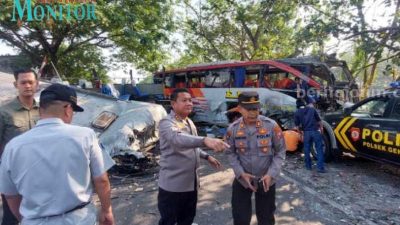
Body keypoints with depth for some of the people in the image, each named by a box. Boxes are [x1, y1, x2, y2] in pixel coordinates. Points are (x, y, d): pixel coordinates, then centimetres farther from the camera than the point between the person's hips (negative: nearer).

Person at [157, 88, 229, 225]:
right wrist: (205, 140, -55)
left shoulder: (189, 122, 9)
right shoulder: (167, 123, -19)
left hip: (191, 182, 8)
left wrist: (207, 156, 12)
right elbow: (177, 139, -42)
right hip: (173, 184, -8)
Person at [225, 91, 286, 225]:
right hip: (242, 179, 1)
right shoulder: (233, 129, -10)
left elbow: (280, 151, -8)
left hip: (266, 180, 0)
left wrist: (271, 174, -17)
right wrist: (241, 173, -15)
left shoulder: (271, 125, -15)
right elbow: (231, 153, -3)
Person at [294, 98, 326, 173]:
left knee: (307, 150, 14)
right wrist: (321, 128, 20)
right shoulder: (312, 109, 6)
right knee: (319, 149, 3)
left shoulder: (297, 113, 3)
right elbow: (319, 121, 7)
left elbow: (297, 126, 2)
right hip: (316, 131, 0)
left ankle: (308, 166, 23)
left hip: (306, 132, 0)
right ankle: (320, 167, -1)